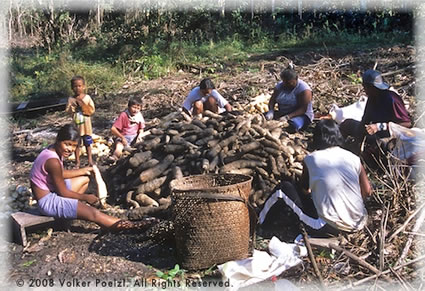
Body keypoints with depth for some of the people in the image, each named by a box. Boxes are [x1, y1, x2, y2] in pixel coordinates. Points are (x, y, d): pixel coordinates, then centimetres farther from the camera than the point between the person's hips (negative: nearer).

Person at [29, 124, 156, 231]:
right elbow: (63, 192, -21)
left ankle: (71, 210, 13)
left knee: (85, 178, 22)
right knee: (93, 213, -15)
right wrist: (85, 197, -8)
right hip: (47, 201, -10)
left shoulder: (52, 150, -1)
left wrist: (83, 170, 10)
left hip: (50, 190, 10)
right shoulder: (53, 161, -29)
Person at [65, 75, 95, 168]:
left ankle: (90, 160, 23)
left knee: (87, 143, 10)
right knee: (76, 144, 6)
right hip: (76, 125, 1)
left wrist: (83, 105, -16)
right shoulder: (71, 99, -1)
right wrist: (72, 106, -20)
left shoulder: (87, 97, -3)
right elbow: (67, 111, -4)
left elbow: (92, 110, -7)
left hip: (86, 124, 0)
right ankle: (77, 162, 16)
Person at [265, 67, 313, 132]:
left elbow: (303, 109, -21)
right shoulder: (280, 85, 4)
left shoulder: (304, 89, -15)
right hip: (282, 114, 6)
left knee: (293, 124, -41)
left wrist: (287, 117, -34)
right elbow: (272, 100, 2)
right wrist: (271, 111, -20)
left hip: (301, 115, -6)